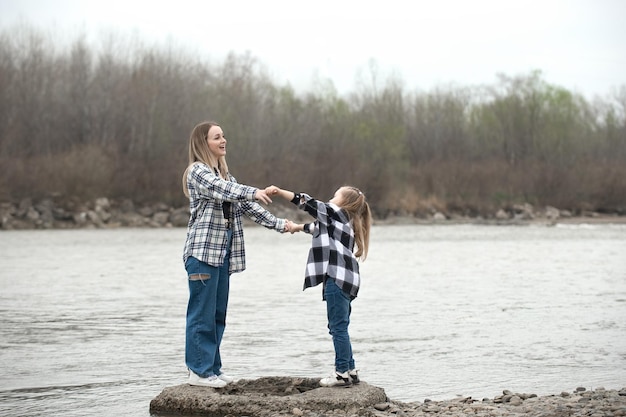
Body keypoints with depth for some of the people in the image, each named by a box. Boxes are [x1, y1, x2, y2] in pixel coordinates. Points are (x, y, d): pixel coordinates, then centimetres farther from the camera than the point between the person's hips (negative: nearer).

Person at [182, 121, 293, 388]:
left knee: (218, 314, 10)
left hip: (223, 253, 9)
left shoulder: (225, 175, 21)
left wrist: (278, 224, 10)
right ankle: (199, 371, -3)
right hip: (203, 251, -9)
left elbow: (246, 205, 18)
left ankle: (212, 368, 15)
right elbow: (221, 190, -25)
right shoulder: (197, 171, -6)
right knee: (202, 313, -6)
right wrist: (253, 192, -40)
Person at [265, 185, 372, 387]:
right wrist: (297, 227, 55)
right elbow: (318, 226, 42)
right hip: (342, 279, 10)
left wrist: (279, 192, -6)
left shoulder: (338, 213, -2)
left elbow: (309, 203, -7)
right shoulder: (338, 219, 24)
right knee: (339, 327, 14)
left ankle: (342, 373, -6)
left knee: (338, 327, -8)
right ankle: (350, 371, 16)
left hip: (338, 278, -10)